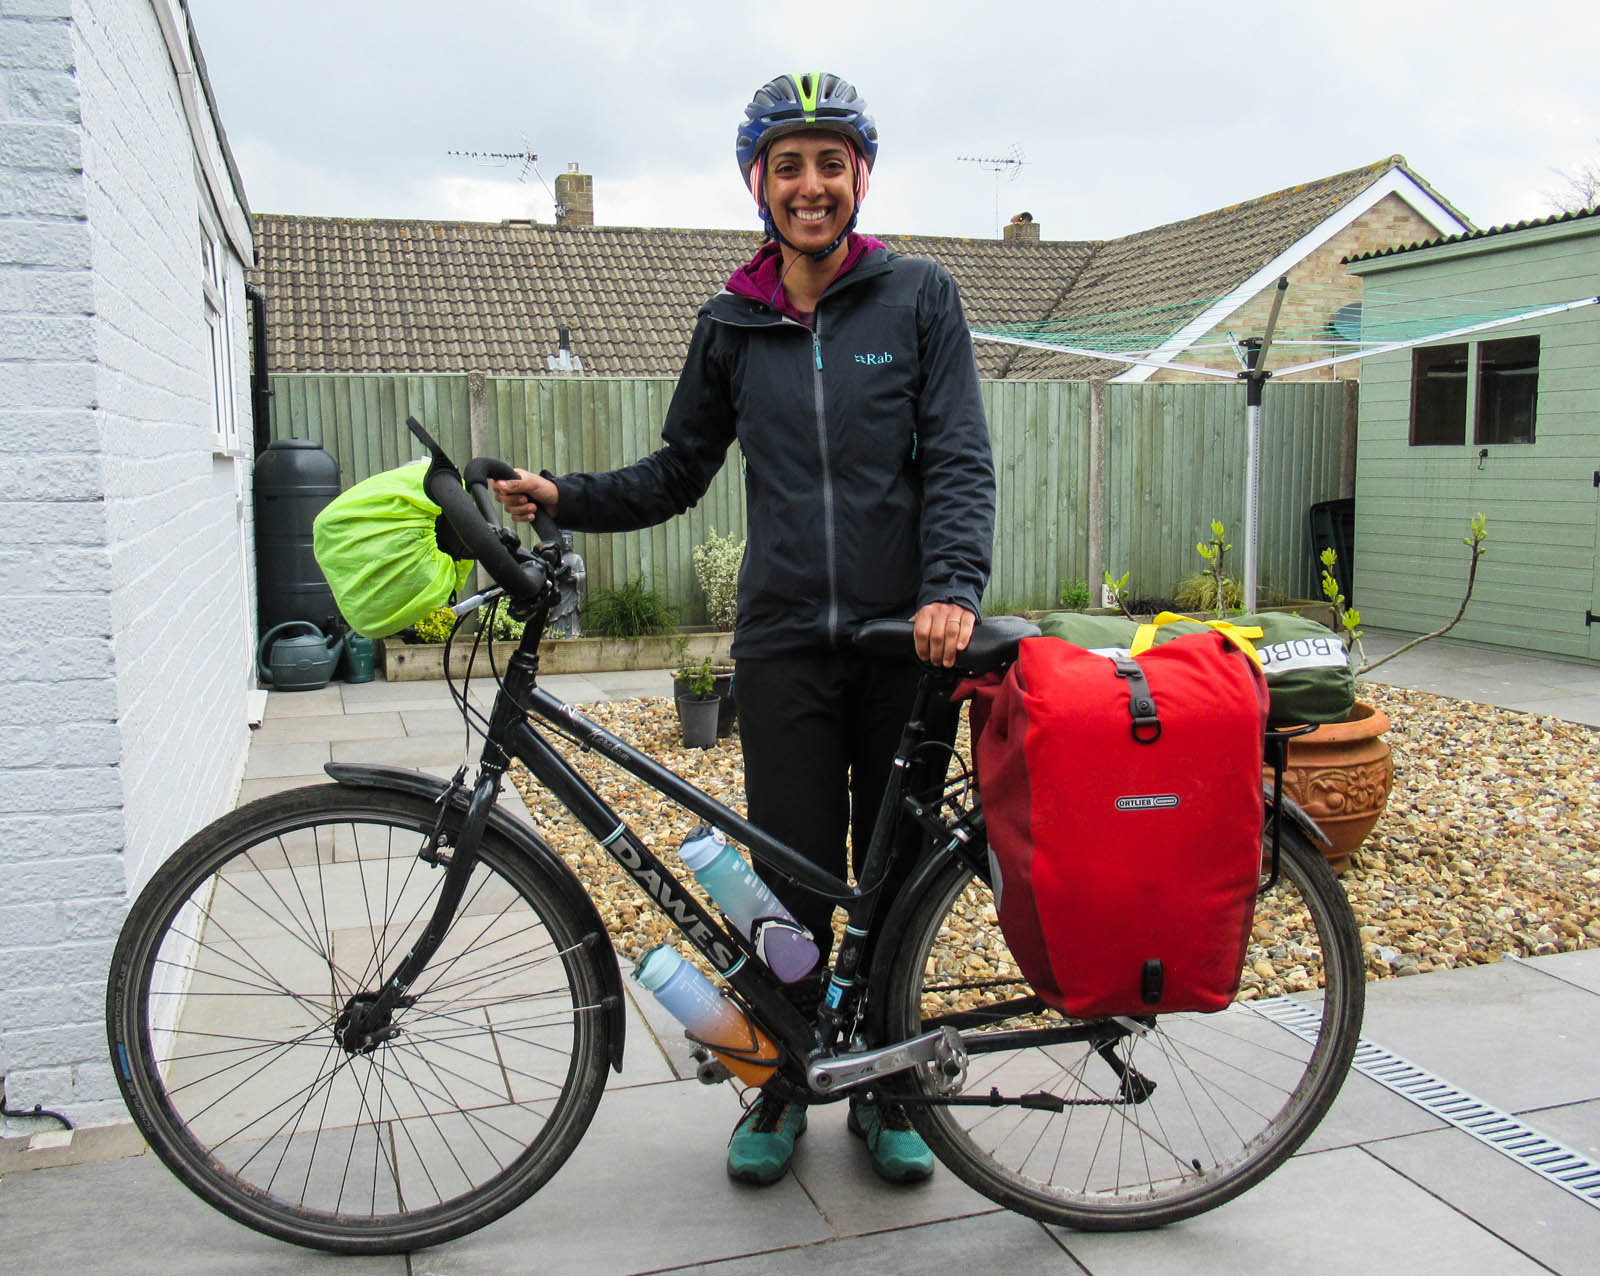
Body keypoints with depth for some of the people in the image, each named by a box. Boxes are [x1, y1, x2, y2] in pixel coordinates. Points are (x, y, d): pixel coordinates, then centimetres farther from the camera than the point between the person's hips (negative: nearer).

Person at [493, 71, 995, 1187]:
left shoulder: (919, 298, 2)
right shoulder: (732, 324, 9)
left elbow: (961, 461, -6)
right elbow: (679, 473, 15)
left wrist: (953, 590, -22)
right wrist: (565, 498, -1)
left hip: (909, 638, -1)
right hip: (786, 644, 1)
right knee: (795, 877, 4)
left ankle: (886, 1089, 28)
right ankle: (783, 1084, 26)